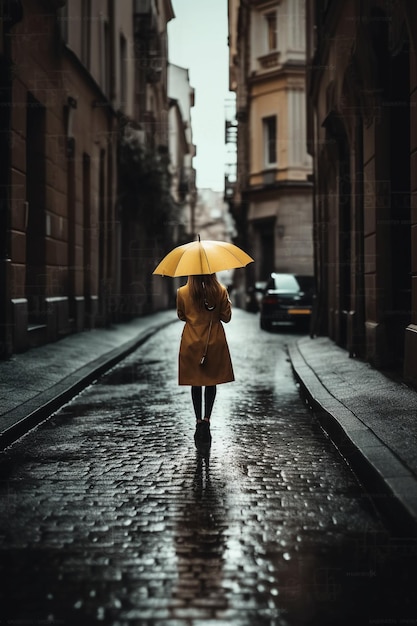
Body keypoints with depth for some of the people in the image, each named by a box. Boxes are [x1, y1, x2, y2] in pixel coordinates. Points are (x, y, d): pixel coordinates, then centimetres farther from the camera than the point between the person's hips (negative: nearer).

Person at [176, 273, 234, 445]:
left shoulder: (182, 293, -9)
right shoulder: (220, 291, -11)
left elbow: (181, 316, 5)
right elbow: (226, 317, -3)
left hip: (192, 343, 0)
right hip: (215, 342, 0)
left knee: (195, 383, 12)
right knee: (211, 382, 12)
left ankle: (199, 421, 13)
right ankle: (206, 419, 0)